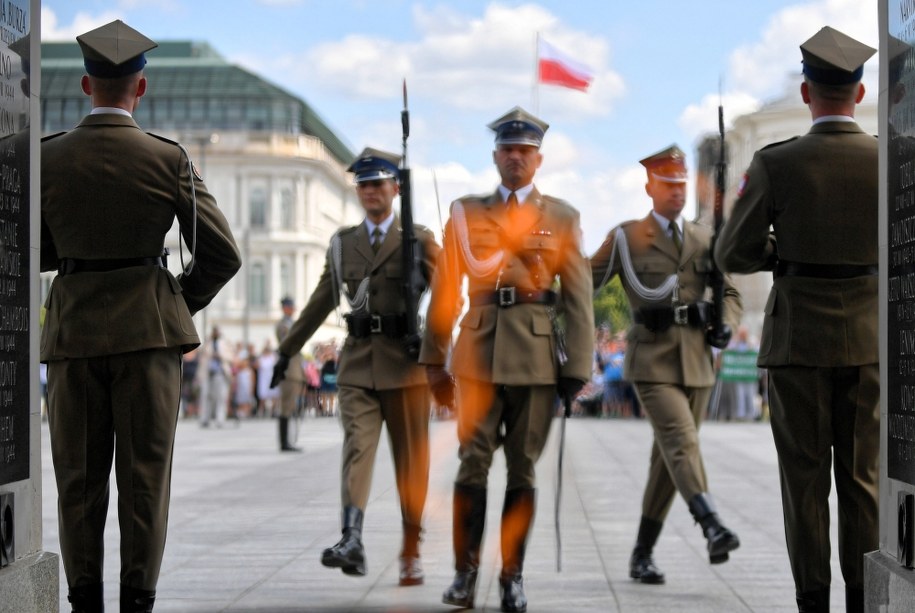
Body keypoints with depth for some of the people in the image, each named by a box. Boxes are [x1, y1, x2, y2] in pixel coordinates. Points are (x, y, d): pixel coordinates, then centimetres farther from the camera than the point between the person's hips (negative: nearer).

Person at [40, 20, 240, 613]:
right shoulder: (169, 159, -5)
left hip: (73, 331, 1)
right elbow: (223, 254, -5)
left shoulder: (49, 158, -1)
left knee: (79, 476, 9)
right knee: (145, 474, 4)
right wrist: (185, 302, 12)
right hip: (149, 330, -1)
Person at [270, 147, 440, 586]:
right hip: (357, 363, 2)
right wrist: (288, 349, 22)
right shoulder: (343, 243, 15)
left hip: (405, 361, -2)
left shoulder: (418, 239, 5)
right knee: (357, 446, -16)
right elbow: (321, 302, 21)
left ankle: (411, 551, 14)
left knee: (410, 459, 3)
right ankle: (351, 541, -31)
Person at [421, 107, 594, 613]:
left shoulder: (562, 218, 9)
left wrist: (578, 367, -2)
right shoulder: (466, 212, 11)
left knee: (523, 470, 3)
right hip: (478, 354, 0)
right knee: (472, 465, -2)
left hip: (536, 357, 0)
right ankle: (465, 572, 4)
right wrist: (434, 359, 7)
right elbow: (445, 290, 10)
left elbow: (578, 299, 5)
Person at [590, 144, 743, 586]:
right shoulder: (625, 239, 3)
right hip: (652, 362, -4)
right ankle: (713, 529, -35)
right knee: (682, 443, -21)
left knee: (668, 458, 7)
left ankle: (642, 553, 15)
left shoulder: (704, 239, 14)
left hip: (697, 363, 4)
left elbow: (730, 294, 18)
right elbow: (584, 285, 3)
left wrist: (725, 326, 0)